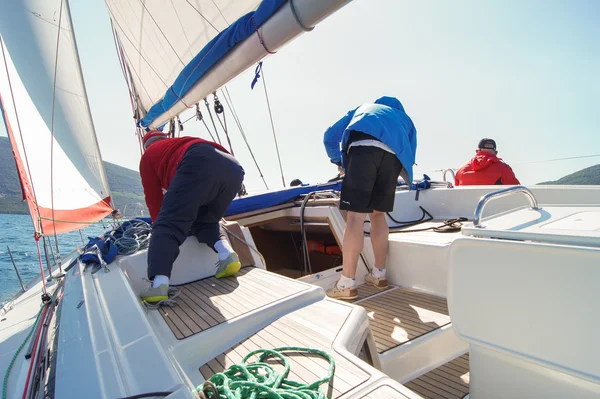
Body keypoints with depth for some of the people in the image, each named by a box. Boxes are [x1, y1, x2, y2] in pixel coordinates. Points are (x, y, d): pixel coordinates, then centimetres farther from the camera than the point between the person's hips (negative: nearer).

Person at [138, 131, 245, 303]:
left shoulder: (149, 155, 32)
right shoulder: (180, 142, 48)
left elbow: (153, 197, 28)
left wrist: (161, 225, 42)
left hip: (199, 164, -6)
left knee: (167, 225, -6)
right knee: (205, 221, 24)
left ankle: (159, 286, -25)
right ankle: (227, 255, -1)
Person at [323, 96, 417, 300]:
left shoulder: (362, 109, 42)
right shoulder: (405, 120, 42)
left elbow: (330, 137, 36)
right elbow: (409, 160, 30)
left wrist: (338, 161, 51)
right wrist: (391, 176, 44)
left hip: (363, 147, -2)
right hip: (394, 154, 3)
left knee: (355, 217, -7)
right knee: (378, 214, 16)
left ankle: (347, 284, -5)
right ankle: (379, 275, 22)